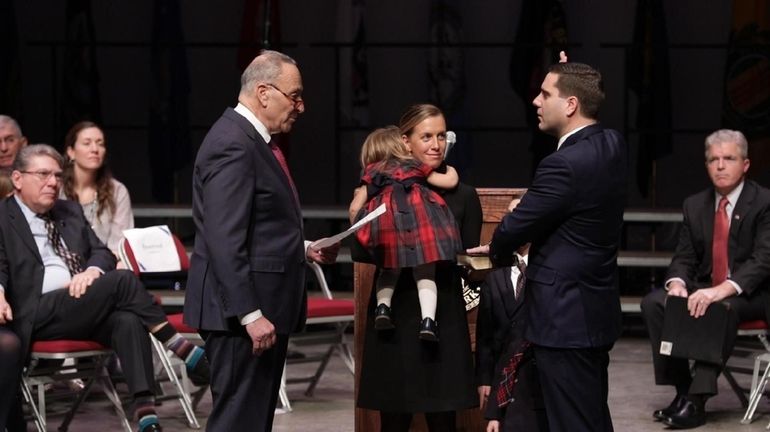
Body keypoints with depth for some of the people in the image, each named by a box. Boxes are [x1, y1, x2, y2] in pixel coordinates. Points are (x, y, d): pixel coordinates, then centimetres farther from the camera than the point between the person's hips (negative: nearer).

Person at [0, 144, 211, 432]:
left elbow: (102, 253, 17)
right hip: (38, 315, -5)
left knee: (128, 320, -29)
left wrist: (92, 270, -8)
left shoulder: (70, 212, 23)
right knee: (122, 280, -25)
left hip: (84, 309, 5)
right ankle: (183, 351, -17)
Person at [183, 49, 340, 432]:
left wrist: (304, 250, 11)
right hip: (241, 313, -11)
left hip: (262, 307, 11)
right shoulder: (232, 144, -17)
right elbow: (224, 241, -23)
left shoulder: (256, 140, 16)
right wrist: (249, 314, -25)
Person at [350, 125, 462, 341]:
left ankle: (383, 306, -7)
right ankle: (427, 320, -18)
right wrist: (451, 171, 53)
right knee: (425, 273, 0)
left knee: (388, 270, 17)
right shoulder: (417, 166, 30)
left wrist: (356, 231, 37)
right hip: (419, 212, 0)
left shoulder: (372, 174, 29)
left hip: (385, 215, 0)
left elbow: (355, 207, 20)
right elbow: (450, 182, 31)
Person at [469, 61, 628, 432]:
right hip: (596, 313, 10)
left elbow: (514, 228, -15)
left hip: (565, 318, -10)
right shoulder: (612, 145, 4)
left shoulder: (564, 165, -23)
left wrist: (498, 251, 8)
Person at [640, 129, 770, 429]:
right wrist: (676, 283, -18)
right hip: (706, 288, 6)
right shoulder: (695, 206, 9)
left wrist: (723, 290, -34)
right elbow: (684, 257, 8)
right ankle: (682, 388, -17)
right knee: (653, 303, -18)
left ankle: (697, 401, -38)